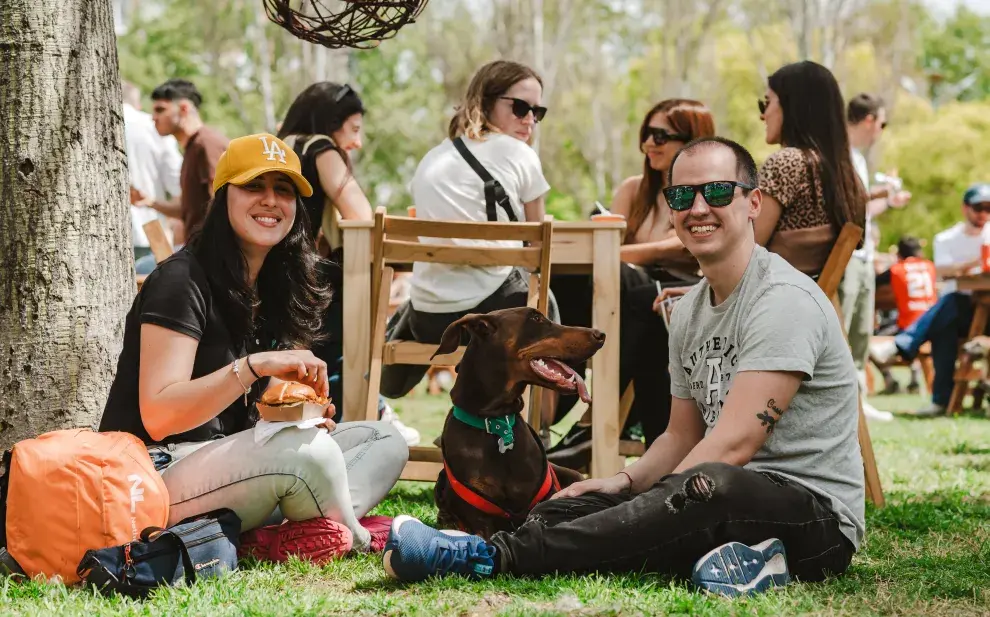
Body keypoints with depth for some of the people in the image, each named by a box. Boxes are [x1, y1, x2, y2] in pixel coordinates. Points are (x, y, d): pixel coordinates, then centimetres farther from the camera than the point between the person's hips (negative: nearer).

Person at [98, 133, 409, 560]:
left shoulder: (274, 287, 12)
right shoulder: (183, 281, -14)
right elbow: (158, 416, -23)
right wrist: (253, 366, -34)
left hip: (232, 462, 10)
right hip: (156, 473, -10)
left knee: (386, 441, 0)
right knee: (309, 453, -33)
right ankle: (354, 538, -5)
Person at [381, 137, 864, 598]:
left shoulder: (783, 300, -14)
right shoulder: (689, 313, 14)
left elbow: (733, 442, -22)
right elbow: (683, 437, 20)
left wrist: (656, 511, -22)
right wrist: (627, 482, 0)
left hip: (818, 511, -8)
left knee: (715, 485, -39)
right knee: (562, 510, -9)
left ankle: (497, 556, -43)